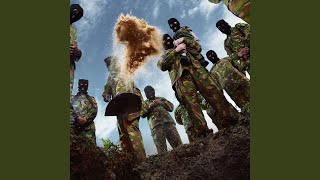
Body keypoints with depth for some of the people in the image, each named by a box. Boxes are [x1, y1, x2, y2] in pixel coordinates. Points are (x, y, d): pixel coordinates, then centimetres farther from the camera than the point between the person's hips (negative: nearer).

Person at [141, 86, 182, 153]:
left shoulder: (161, 99, 30)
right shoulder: (145, 103, 26)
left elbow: (171, 107, 17)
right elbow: (142, 114, 9)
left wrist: (162, 103, 1)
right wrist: (150, 106, -5)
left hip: (168, 121, 2)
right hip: (155, 124, -2)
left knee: (178, 144, -10)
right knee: (161, 148, -14)